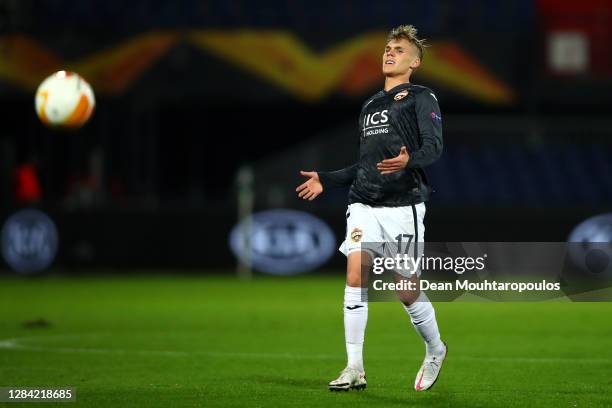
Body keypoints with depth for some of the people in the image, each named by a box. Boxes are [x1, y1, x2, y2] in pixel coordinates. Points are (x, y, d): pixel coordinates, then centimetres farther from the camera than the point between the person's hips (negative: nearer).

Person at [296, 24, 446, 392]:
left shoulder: (422, 99, 0)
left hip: (403, 206, -5)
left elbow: (434, 146, -15)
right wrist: (326, 180, 22)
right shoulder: (370, 106, 21)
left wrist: (409, 161, -35)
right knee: (356, 275, -11)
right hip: (365, 204, 5)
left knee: (407, 290, -2)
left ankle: (436, 351, 26)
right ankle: (355, 369, -9)